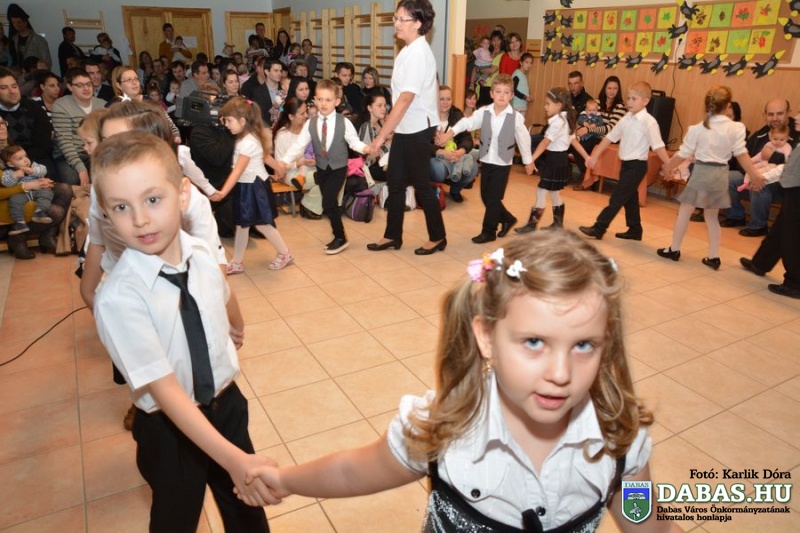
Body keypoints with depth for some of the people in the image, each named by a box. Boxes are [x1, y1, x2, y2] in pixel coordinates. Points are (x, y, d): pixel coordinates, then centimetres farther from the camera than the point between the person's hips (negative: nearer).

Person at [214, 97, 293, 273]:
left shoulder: (247, 142, -24)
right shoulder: (249, 137, 5)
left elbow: (238, 170, -30)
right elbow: (265, 155, 18)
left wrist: (223, 192, -36)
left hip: (253, 186, -10)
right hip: (246, 186, 10)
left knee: (262, 223, 4)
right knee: (241, 224, 12)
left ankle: (285, 254, 22)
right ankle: (236, 262, 20)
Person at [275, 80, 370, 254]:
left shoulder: (344, 122, -11)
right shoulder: (310, 123, -3)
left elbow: (354, 141, -10)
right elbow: (299, 144, -7)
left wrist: (365, 148, -32)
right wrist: (283, 161, -17)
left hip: (338, 168, -4)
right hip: (321, 168, 4)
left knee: (327, 203, -11)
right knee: (331, 204, 10)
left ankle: (340, 238, 5)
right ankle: (338, 236, 25)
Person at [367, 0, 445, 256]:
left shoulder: (417, 53, -19)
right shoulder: (410, 50, 10)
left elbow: (405, 99, -25)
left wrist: (381, 135, -25)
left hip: (417, 129, -9)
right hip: (405, 128, 9)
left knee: (421, 185, 1)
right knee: (395, 182, 11)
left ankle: (438, 237, 17)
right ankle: (393, 236, 22)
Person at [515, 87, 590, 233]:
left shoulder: (557, 123, -19)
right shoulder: (566, 120, 12)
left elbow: (545, 143, -29)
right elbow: (574, 141, 15)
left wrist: (532, 159, -37)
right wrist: (587, 157, 20)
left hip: (555, 159, -10)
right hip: (560, 158, 10)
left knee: (541, 191, -5)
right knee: (554, 192, 18)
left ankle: (532, 225, -1)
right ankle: (558, 223, 28)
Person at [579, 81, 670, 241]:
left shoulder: (649, 122, -16)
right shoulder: (627, 119, 6)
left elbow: (658, 146, -21)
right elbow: (610, 137, 10)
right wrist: (595, 156, 8)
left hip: (637, 165, -8)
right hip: (626, 164, 8)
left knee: (617, 198, -4)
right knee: (629, 198, 15)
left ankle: (599, 228, 2)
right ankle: (635, 231, 27)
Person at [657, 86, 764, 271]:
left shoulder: (697, 129, -8)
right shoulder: (736, 128, -2)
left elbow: (683, 154, -3)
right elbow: (741, 154, -3)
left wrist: (668, 166, 12)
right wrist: (755, 174, 5)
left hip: (702, 172, -4)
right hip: (721, 174, 4)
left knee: (685, 211, 9)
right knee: (712, 215, 14)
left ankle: (674, 249, 14)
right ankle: (714, 257, 15)